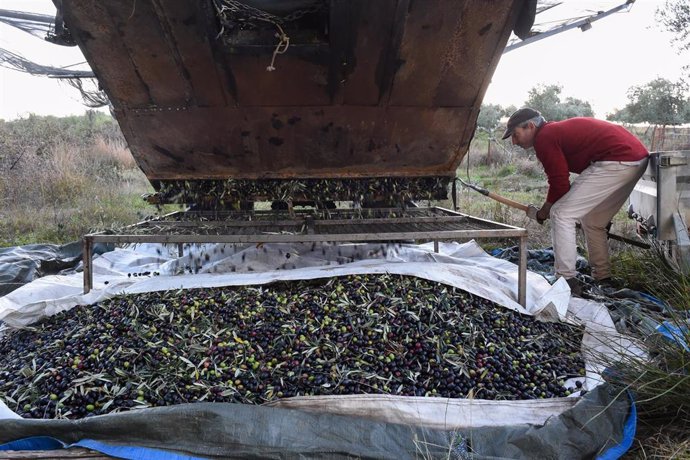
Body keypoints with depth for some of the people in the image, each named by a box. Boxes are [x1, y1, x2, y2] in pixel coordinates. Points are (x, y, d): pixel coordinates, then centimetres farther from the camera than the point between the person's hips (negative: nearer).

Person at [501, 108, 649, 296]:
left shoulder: (544, 138, -6)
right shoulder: (559, 130, 23)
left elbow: (560, 185, -7)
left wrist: (541, 214, 8)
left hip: (616, 162, -10)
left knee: (561, 214, -7)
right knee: (593, 221, 22)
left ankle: (567, 281, -6)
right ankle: (603, 280, 28)